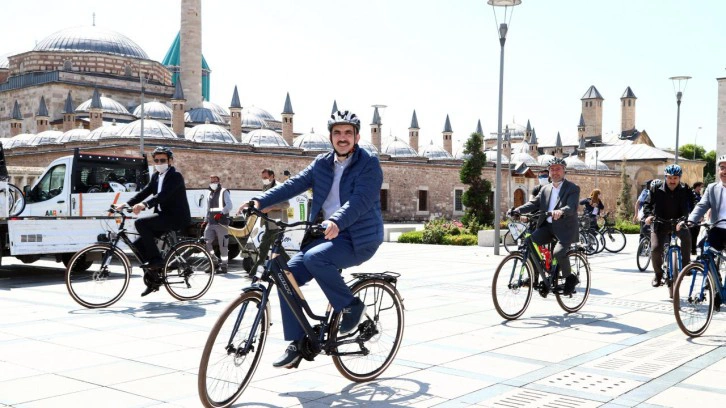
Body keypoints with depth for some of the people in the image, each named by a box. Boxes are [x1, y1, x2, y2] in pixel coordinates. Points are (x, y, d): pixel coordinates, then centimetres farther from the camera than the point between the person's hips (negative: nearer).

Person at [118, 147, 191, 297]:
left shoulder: (176, 176, -11)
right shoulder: (156, 176, 16)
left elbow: (163, 194, -27)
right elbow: (145, 192, 5)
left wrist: (145, 204, -41)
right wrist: (127, 204, -10)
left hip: (176, 218, -9)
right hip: (164, 217, 9)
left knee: (140, 223, -26)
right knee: (138, 245, 2)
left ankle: (156, 259, -18)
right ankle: (152, 280, 10)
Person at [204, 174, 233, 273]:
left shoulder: (224, 192, -1)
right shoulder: (210, 194, 22)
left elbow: (229, 206, -14)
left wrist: (221, 213, -27)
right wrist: (205, 220, 23)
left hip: (221, 223, -7)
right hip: (211, 223, 7)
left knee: (223, 245, -4)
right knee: (205, 241, -5)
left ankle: (223, 266, 2)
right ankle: (215, 260, 11)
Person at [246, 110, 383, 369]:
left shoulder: (369, 164, -6)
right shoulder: (322, 163, 11)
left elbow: (361, 200, -21)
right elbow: (294, 184, 3)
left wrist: (336, 222, -40)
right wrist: (260, 202, -10)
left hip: (359, 238, -6)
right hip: (325, 233, 6)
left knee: (315, 258, -32)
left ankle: (351, 306, -9)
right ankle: (297, 343, 1)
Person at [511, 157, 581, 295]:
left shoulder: (573, 188, -2)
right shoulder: (545, 189, 16)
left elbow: (572, 207, -19)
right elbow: (533, 203, 7)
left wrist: (560, 212, -42)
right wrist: (517, 210, -11)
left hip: (565, 228, -5)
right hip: (547, 226, 5)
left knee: (559, 252, -27)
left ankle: (570, 278, 1)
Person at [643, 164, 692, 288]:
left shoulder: (685, 191, -4)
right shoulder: (656, 189, -4)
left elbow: (688, 208, -9)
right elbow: (648, 204, 2)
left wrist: (684, 219, -28)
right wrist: (648, 215, -16)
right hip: (660, 223, 0)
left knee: (686, 236, -31)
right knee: (655, 249, -17)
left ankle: (685, 265, -11)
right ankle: (658, 274, 8)